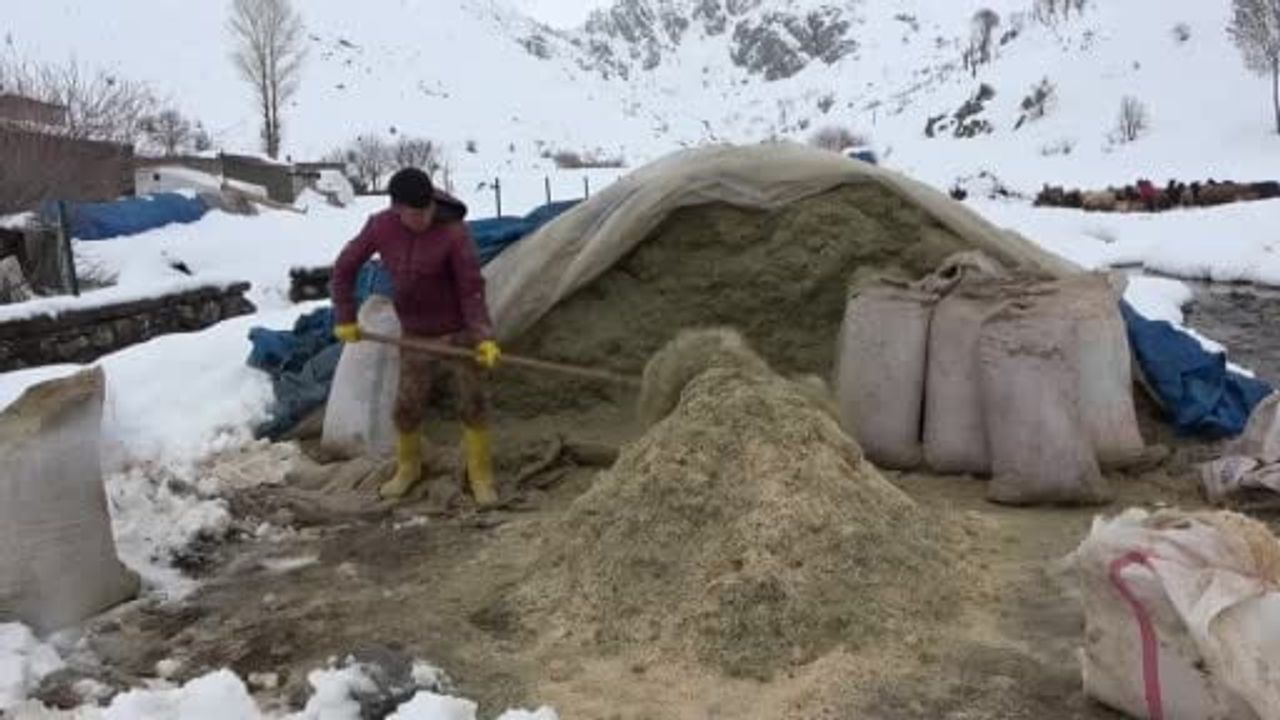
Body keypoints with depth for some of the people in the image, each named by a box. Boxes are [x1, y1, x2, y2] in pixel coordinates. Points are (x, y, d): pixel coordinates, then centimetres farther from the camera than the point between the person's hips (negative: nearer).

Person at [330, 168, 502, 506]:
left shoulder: (454, 233, -23)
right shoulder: (381, 227, -13)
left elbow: (472, 289, -23)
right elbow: (345, 267, 0)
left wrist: (484, 338, -34)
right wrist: (344, 319, -1)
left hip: (459, 331, -3)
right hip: (416, 336, 3)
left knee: (474, 403, -1)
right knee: (407, 408, 10)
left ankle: (481, 476, 17)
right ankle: (408, 468, 37)